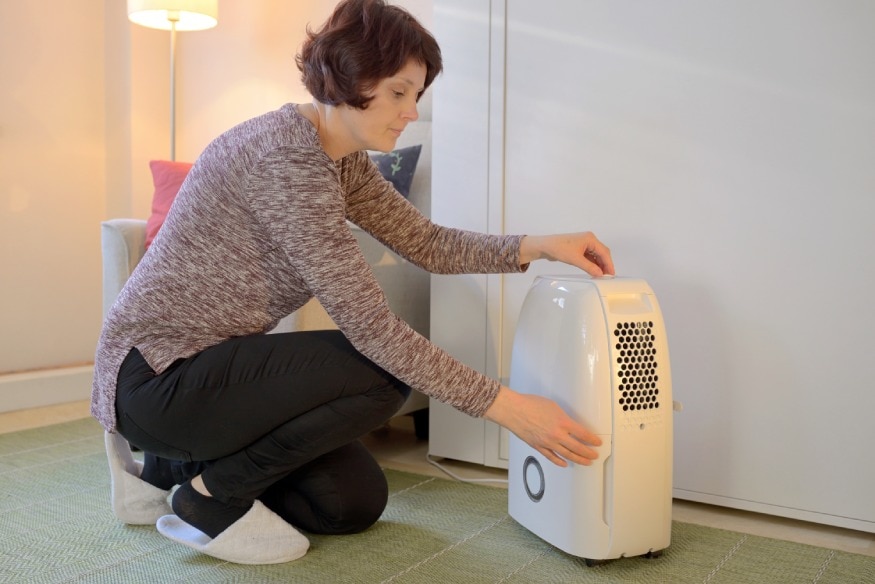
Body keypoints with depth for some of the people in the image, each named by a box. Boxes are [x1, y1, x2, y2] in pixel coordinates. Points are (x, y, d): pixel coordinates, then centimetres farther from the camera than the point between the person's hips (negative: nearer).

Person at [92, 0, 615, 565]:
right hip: (157, 373, -9)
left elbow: (427, 243, 6)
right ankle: (212, 499, -5)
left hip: (209, 363, 9)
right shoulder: (286, 155, -26)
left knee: (358, 503, 9)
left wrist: (540, 245, -8)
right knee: (381, 373, -22)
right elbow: (370, 325, -29)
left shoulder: (343, 159, 3)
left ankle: (169, 468, 20)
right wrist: (504, 405, -27)